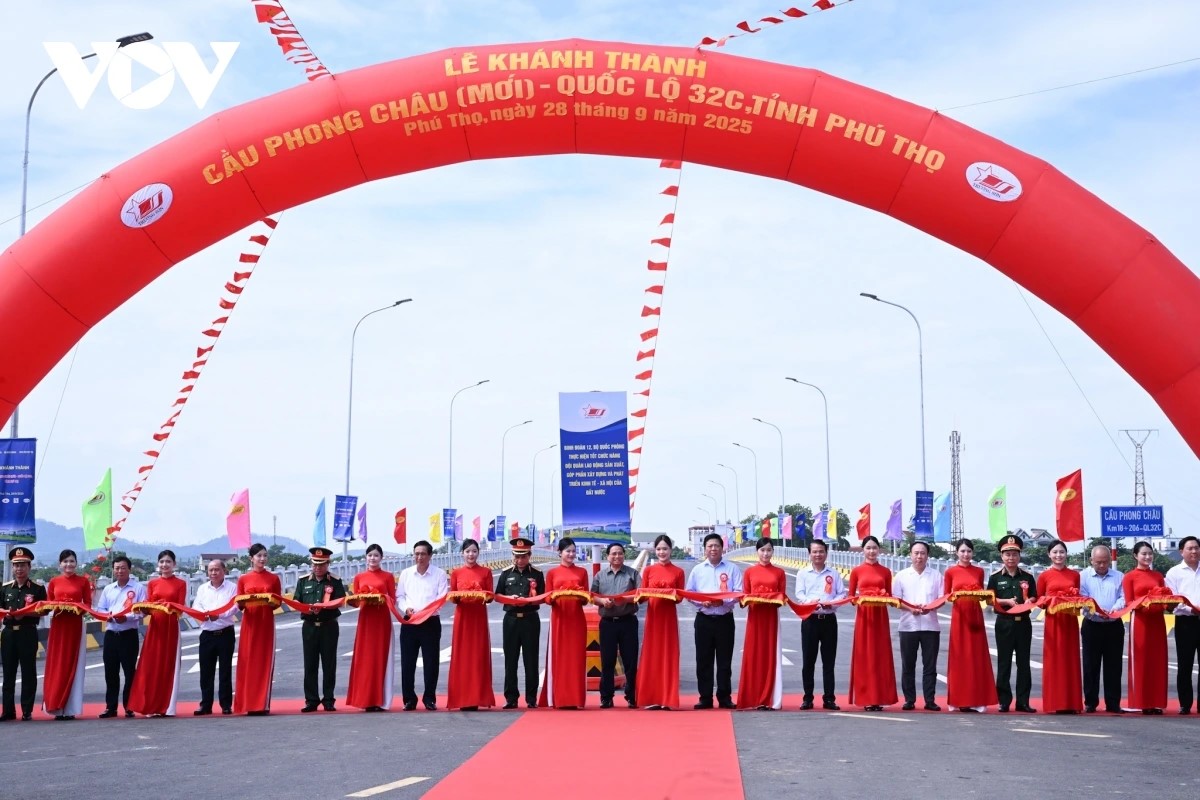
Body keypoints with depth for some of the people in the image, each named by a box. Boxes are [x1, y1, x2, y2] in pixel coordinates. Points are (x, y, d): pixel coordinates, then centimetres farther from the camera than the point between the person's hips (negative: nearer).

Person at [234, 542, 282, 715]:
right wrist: (244, 602, -15)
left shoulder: (273, 578, 7)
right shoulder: (243, 579, 6)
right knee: (248, 662, -2)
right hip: (250, 623, 0)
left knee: (265, 661, -2)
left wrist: (271, 602, -15)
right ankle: (249, 704, 3)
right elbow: (239, 605, 6)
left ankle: (262, 704, 1)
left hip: (266, 623, 0)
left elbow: (278, 603, 6)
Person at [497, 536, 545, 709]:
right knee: (510, 660, 2)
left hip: (531, 620, -1)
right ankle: (511, 698, 9)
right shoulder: (506, 573, 7)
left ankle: (531, 698, 7)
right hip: (511, 619, 1)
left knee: (531, 660, 1)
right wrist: (509, 598, -11)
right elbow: (497, 595, 8)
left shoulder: (537, 574, 4)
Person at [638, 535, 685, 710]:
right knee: (651, 656, 1)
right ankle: (652, 698, 5)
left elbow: (680, 598, 3)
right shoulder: (648, 570, 7)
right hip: (652, 615, 1)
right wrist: (648, 594, -15)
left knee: (668, 656, -1)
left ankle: (667, 699, 2)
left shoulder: (678, 572, 4)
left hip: (669, 617, -1)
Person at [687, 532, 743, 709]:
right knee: (703, 660, 2)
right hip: (703, 619, 2)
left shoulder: (732, 569, 3)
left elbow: (738, 593, -4)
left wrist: (723, 601, -19)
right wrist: (702, 601, -12)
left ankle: (725, 697, 9)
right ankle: (705, 698, 9)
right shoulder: (697, 569, 9)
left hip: (725, 619, -1)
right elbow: (689, 593, 6)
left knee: (724, 660, 2)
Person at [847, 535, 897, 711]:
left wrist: (886, 599, -11)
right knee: (864, 657, -1)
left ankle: (880, 698, 6)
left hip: (881, 616, 1)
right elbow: (851, 596, 6)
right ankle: (866, 698, 3)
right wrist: (859, 600, -14)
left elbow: (890, 596, 10)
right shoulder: (856, 571, 4)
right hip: (863, 615, -1)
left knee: (881, 656, 2)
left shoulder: (886, 571, 8)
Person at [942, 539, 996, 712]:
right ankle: (960, 699, 3)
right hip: (959, 615, -2)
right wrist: (954, 596, -16)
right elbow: (945, 595, 5)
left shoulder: (979, 571, 9)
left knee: (977, 656, 0)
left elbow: (982, 593, 14)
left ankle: (976, 699, 5)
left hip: (975, 615, 2)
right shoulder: (950, 572, 3)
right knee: (959, 656, -2)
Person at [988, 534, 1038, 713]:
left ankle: (1023, 702, 7)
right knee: (1004, 662, 2)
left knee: (1023, 662, 4)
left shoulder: (1027, 577, 7)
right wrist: (1007, 601, -15)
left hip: (1023, 622, 2)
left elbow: (1034, 597, 9)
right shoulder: (995, 577, 2)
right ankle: (1004, 701, 6)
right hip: (1004, 623, -2)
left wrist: (1029, 601, -13)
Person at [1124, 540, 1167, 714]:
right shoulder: (1130, 576, 1)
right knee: (1140, 661, -3)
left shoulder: (1158, 576, 15)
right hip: (1139, 620, -4)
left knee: (1157, 661, 4)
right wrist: (1144, 604, -21)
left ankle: (1156, 702, 8)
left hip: (1157, 620, 4)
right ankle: (1141, 703, 1)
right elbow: (1129, 603, -4)